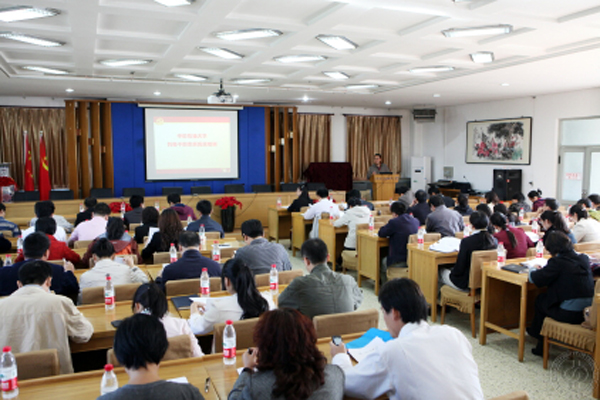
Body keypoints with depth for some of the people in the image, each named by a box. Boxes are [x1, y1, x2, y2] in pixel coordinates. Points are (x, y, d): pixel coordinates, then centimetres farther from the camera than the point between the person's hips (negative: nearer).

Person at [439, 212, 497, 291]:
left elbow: (459, 269, -20)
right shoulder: (494, 240, -8)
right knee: (452, 269, 29)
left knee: (443, 271, 21)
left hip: (467, 283, -6)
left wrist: (452, 272, 2)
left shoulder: (466, 241, -25)